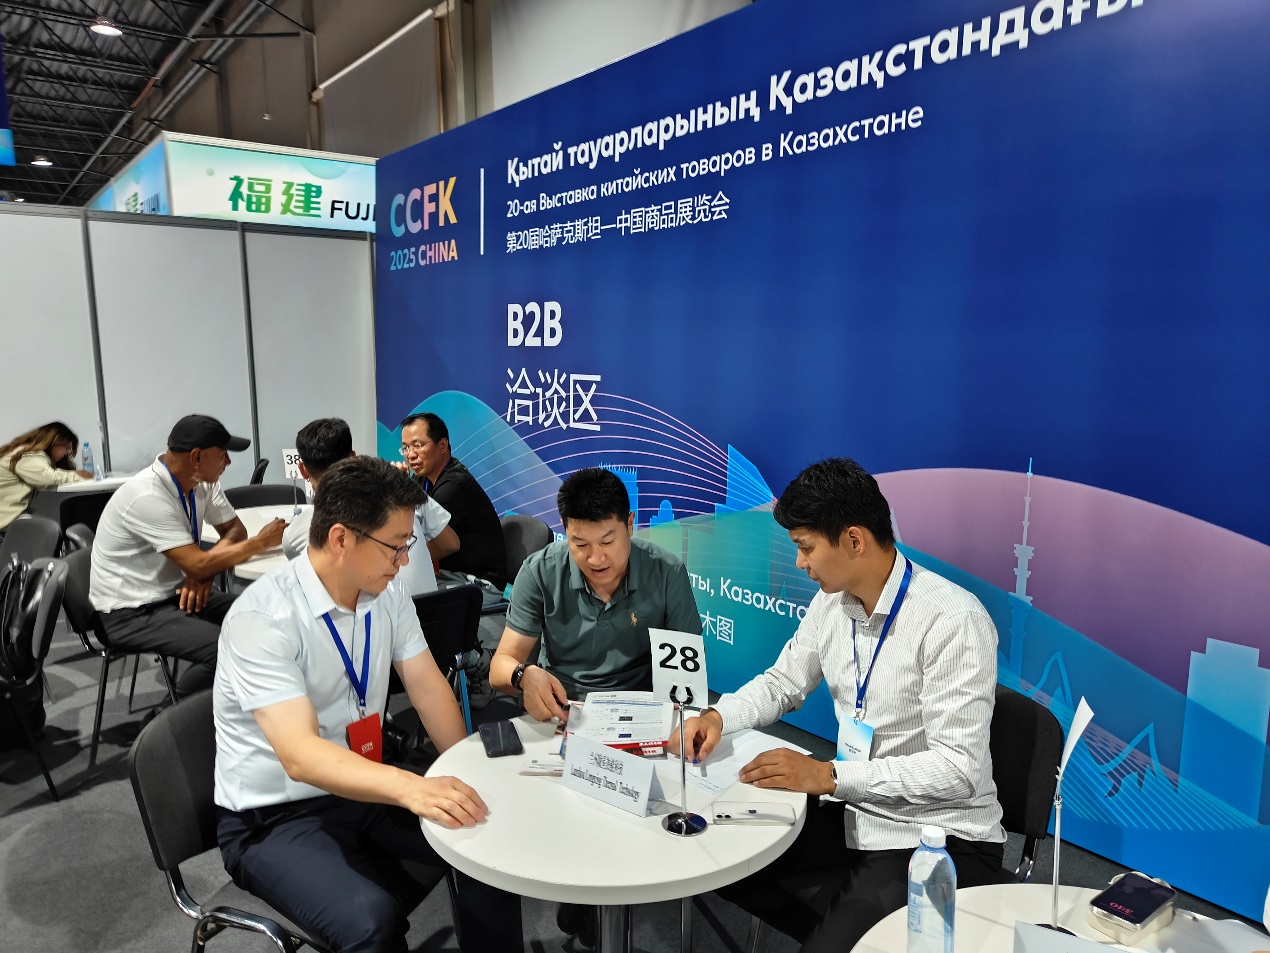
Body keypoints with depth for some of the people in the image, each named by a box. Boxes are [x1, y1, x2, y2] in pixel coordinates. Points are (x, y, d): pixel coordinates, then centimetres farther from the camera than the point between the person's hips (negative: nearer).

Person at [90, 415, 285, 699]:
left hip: (173, 593, 8)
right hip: (130, 612, -8)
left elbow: (233, 528, 7)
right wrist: (261, 542, -17)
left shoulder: (203, 483, -3)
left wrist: (204, 570, -13)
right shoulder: (147, 497, -26)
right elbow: (198, 565, -27)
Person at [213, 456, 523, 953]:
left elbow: (428, 687, 1)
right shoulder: (262, 617, -25)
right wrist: (410, 786, -48)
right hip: (274, 817, -6)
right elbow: (299, 756, -33)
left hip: (365, 789, 6)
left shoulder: (388, 594, -4)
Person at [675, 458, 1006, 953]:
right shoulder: (832, 602, -1)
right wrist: (717, 716, -6)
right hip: (851, 811, 7)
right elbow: (782, 683, 13)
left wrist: (828, 775, -27)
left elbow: (959, 768, -25)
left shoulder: (953, 621, -23)